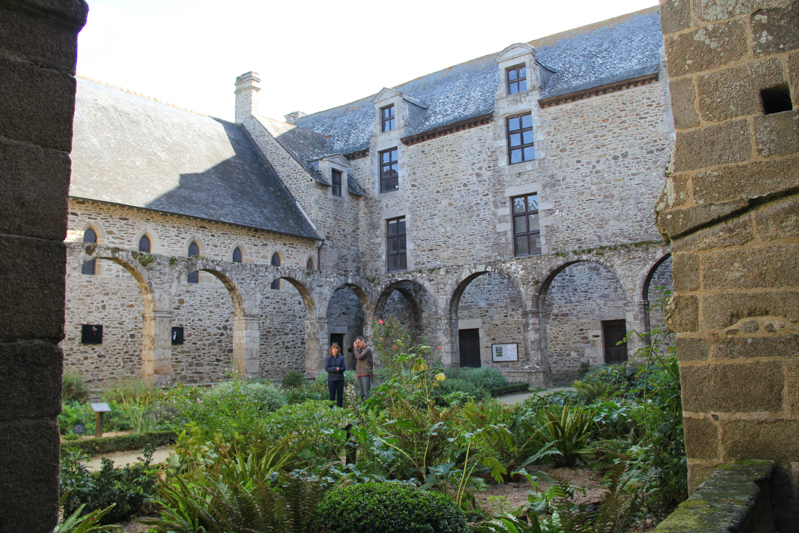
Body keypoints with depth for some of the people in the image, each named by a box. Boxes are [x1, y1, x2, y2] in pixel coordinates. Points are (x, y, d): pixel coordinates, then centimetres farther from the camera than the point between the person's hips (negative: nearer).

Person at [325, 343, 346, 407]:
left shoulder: (341, 358, 7)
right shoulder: (328, 358, 3)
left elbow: (344, 368, 1)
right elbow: (326, 368, -6)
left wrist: (338, 369, -18)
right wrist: (335, 369, -16)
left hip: (340, 379, 2)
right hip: (331, 379, -2)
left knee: (340, 396, 3)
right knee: (332, 396, -1)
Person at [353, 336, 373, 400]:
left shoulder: (368, 349, -6)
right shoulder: (360, 350, 19)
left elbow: (359, 357, -16)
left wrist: (355, 348, -5)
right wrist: (356, 373, 17)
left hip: (366, 374, -8)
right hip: (359, 375, 8)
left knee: (367, 393, -10)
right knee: (361, 393, 7)